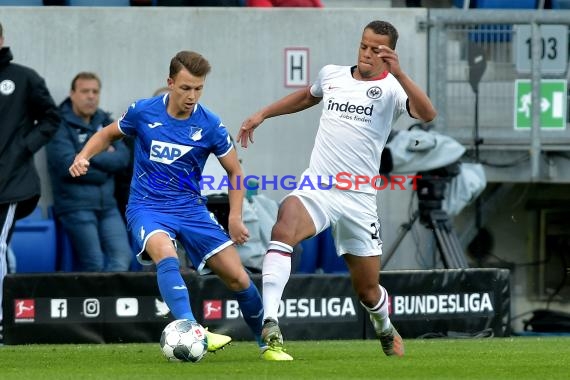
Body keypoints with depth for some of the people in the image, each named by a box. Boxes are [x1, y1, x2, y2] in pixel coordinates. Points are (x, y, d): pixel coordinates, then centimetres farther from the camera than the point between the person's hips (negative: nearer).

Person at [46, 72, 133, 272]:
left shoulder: (105, 122, 16)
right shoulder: (61, 125, -2)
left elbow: (123, 158, 4)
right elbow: (68, 165, -15)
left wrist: (92, 156, -9)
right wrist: (105, 159, -5)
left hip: (107, 205, 5)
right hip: (76, 206, -5)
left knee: (123, 258, -11)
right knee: (94, 265, -12)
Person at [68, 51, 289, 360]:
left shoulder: (210, 125, -6)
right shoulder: (143, 112, -6)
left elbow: (234, 171, 7)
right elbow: (108, 134, 13)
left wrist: (235, 217, -3)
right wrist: (83, 156, -5)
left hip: (191, 208, 2)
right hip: (147, 207, -2)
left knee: (238, 278, -4)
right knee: (166, 254, -36)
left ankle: (267, 343, 17)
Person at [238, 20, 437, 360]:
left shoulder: (391, 87, -4)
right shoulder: (331, 75, 10)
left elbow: (427, 114, -25)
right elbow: (308, 96, 35)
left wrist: (398, 73, -35)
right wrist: (262, 114, 33)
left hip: (359, 200, -2)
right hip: (316, 190, 2)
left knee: (368, 290, 10)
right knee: (283, 229, -32)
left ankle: (387, 331, 46)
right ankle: (270, 326, -40)